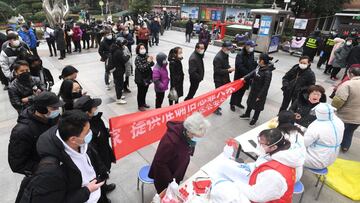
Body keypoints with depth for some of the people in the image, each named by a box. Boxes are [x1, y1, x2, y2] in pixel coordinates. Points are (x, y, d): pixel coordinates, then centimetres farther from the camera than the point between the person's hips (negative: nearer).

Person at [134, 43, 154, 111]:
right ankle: (140, 106, 22)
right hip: (140, 78, -6)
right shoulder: (137, 58, -17)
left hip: (147, 77, 6)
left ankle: (143, 103, 39)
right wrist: (148, 62, -32)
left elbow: (152, 64, -3)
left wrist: (151, 61, -25)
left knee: (145, 91, 20)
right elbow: (141, 68, -26)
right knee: (140, 92, 7)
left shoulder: (147, 56, 0)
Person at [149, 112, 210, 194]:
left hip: (178, 171, 6)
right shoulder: (171, 141, -42)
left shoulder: (188, 134, -21)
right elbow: (160, 163, -29)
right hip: (164, 176, -6)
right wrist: (170, 180, -21)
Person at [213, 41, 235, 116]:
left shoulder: (225, 55, 6)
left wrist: (230, 68, -2)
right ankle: (215, 109, 21)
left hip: (224, 78, 9)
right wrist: (228, 70, -25)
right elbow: (217, 70, -25)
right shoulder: (218, 57, -23)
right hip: (219, 80, -9)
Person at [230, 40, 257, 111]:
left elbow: (252, 63, 12)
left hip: (247, 77, 7)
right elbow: (239, 66, -27)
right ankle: (232, 104, 22)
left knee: (242, 90, 19)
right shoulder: (240, 55, -20)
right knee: (236, 90, 6)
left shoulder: (251, 54, 4)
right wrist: (248, 73, -28)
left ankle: (238, 102, 37)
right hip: (239, 76, -7)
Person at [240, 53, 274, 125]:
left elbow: (266, 86, -25)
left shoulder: (267, 72, -30)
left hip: (260, 92, -7)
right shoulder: (260, 66, -10)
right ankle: (247, 115, 49)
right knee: (250, 101, 25)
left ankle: (254, 119, 39)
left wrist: (260, 96, -20)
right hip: (253, 89, 8)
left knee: (257, 106, 15)